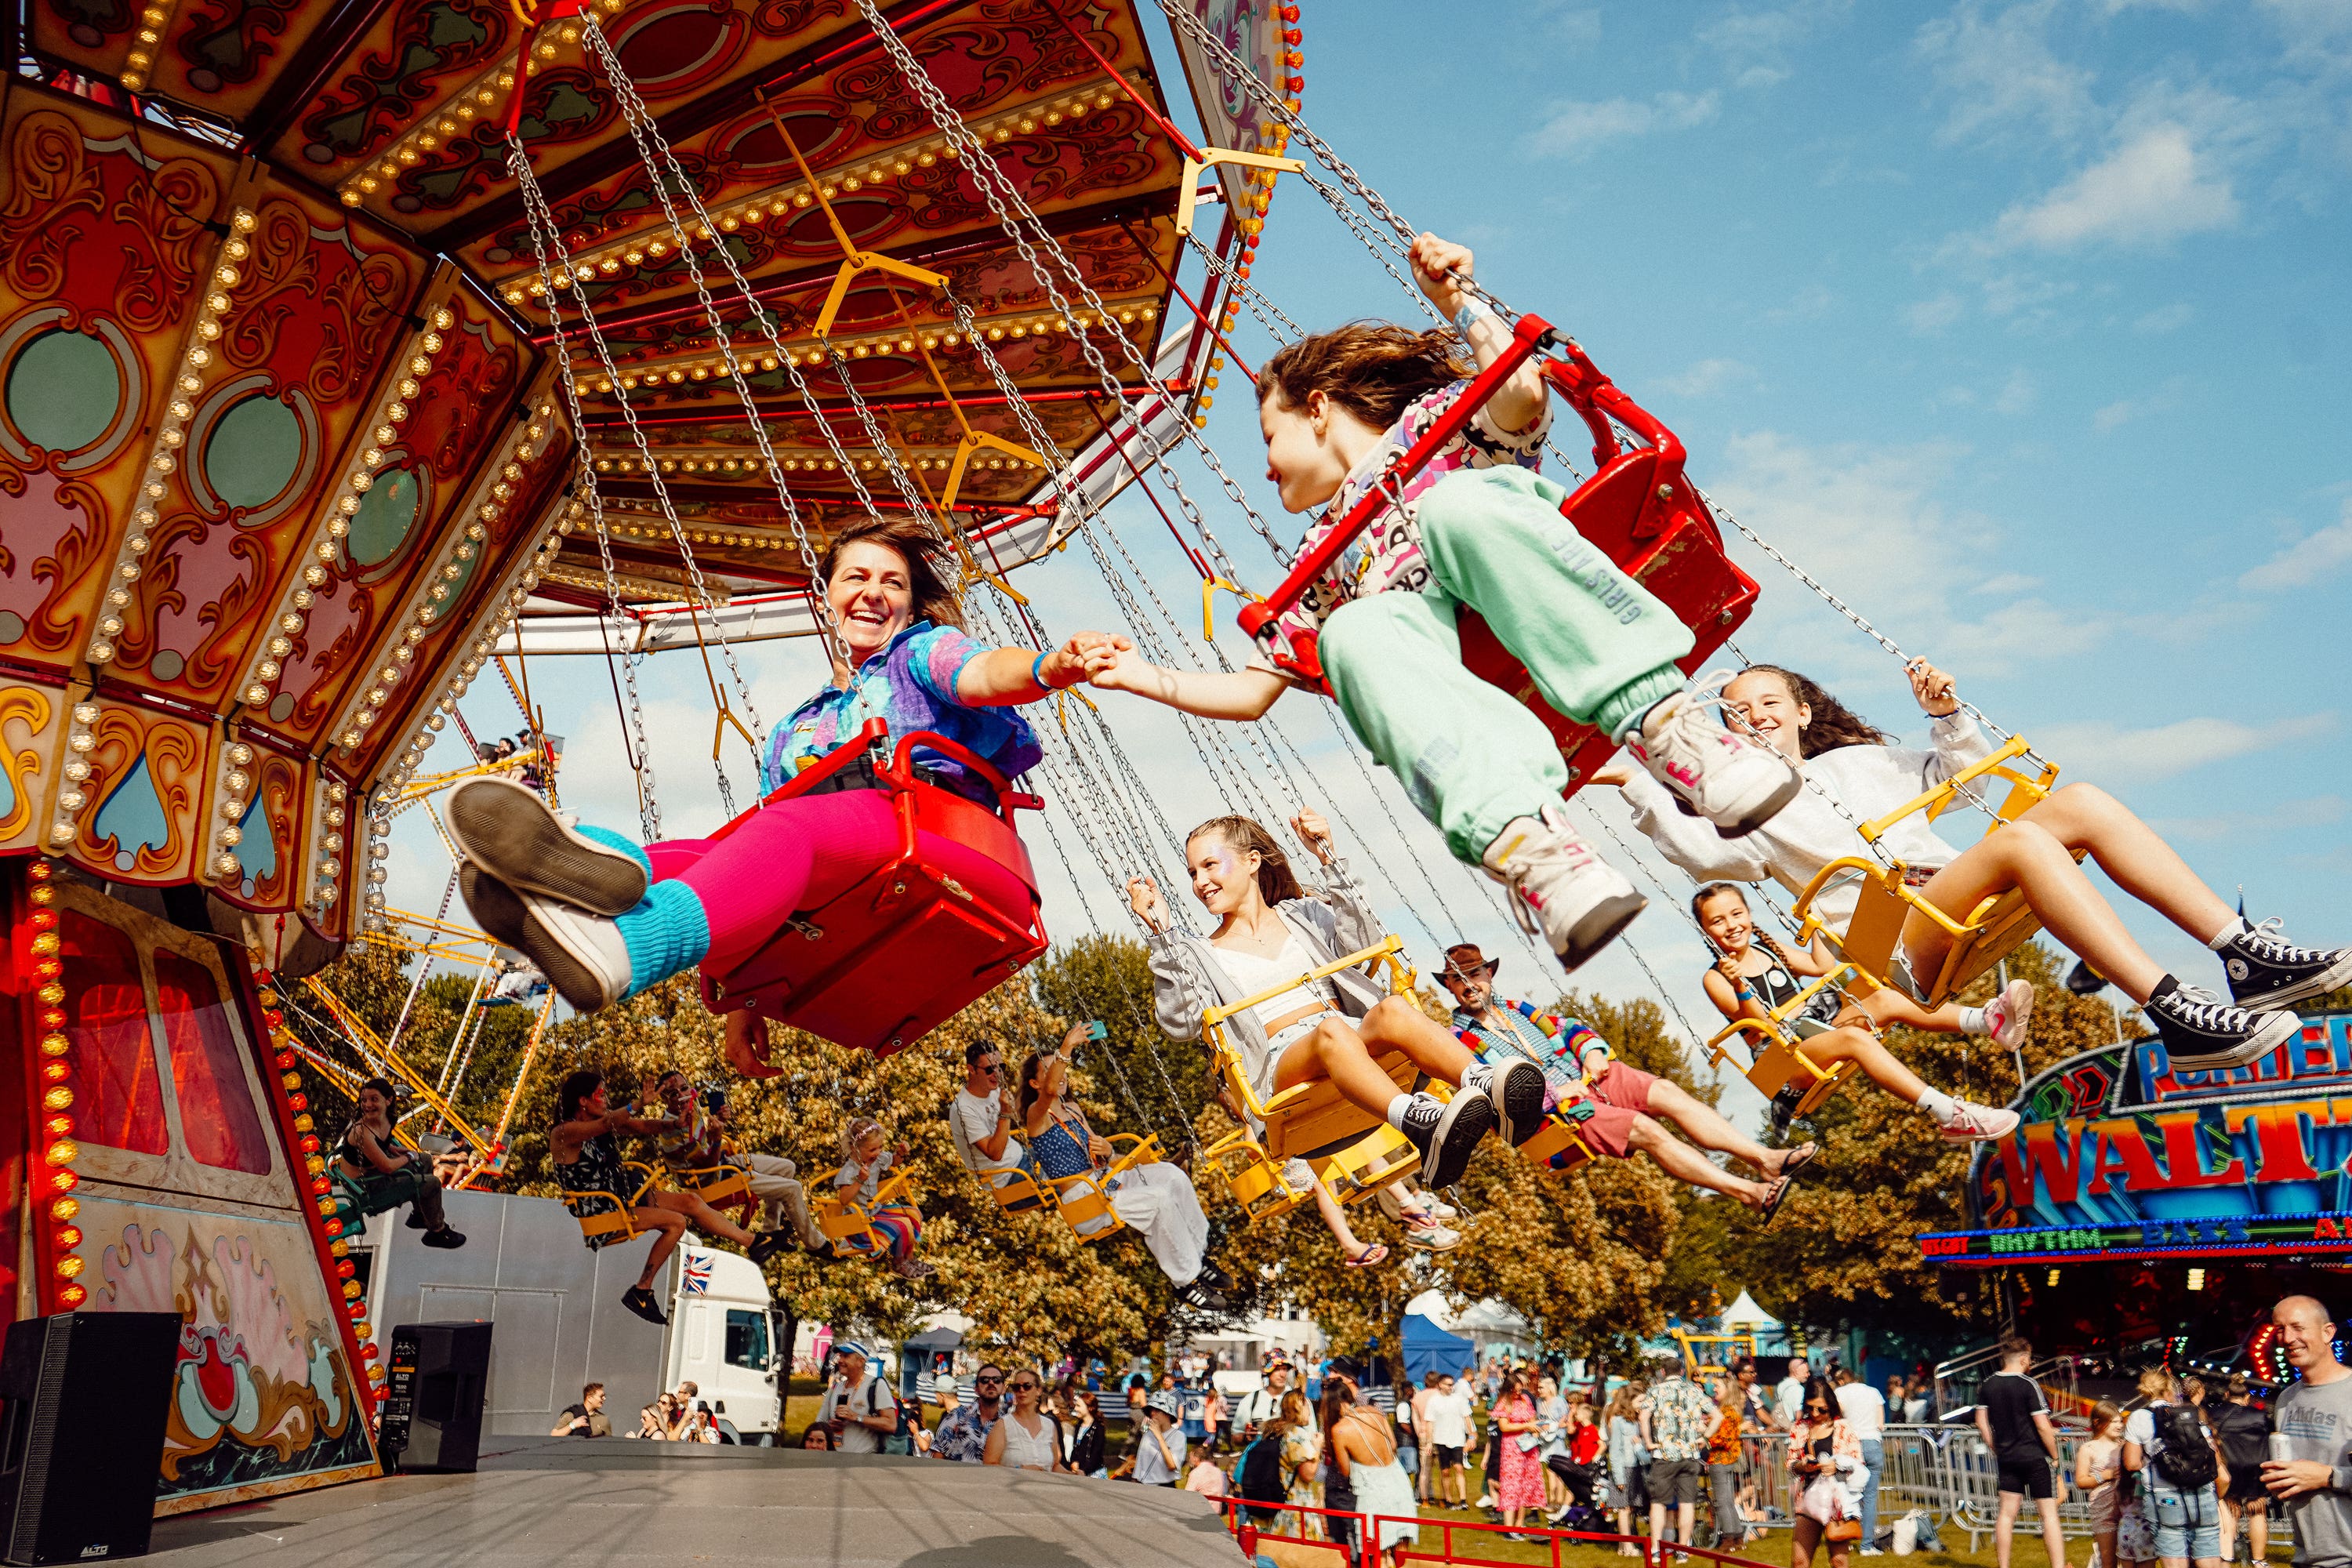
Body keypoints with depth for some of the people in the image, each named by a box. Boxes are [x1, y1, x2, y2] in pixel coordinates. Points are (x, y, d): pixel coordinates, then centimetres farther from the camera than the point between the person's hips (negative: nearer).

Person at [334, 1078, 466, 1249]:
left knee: (425, 1161, 22)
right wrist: (409, 1157, -10)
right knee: (432, 1184, -7)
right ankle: (437, 1232, 14)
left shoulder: (385, 1119, -8)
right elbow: (387, 1167, -28)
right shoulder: (361, 1132, -33)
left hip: (374, 1171, 9)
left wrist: (393, 1149, -1)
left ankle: (419, 1215, 38)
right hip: (364, 1189, -9)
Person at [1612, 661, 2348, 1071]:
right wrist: (1636, 785, -17)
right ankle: (2174, 1012, -44)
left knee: (2082, 801, -16)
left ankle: (2248, 953, -24)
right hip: (1901, 945, -6)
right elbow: (1699, 848, -8)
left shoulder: (1861, 757, 31)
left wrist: (1947, 715, 16)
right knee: (2019, 839, -33)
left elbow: (1968, 774, 34)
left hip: (1970, 910, 6)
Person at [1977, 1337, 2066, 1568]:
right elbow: (2043, 1427, -16)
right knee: (2049, 1514, 2)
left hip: (2006, 1457, 5)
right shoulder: (2029, 1385, -16)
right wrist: (2055, 1456, -3)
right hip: (2036, 1457, -5)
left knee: (2007, 1512, 11)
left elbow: (1982, 1423, 7)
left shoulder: (1988, 1385, 3)